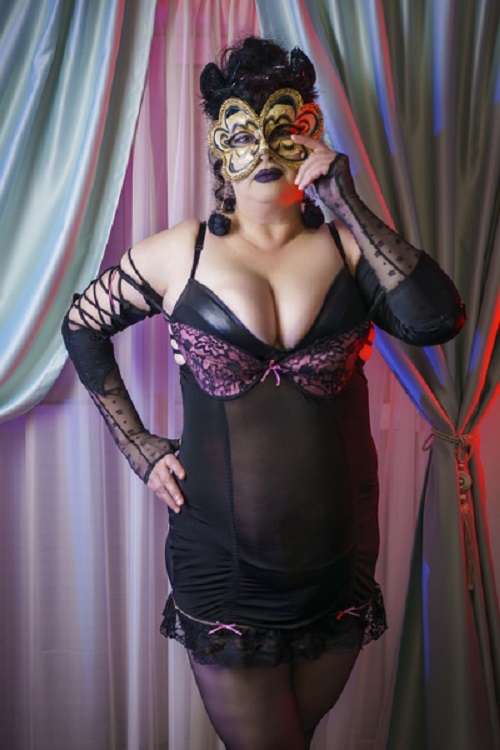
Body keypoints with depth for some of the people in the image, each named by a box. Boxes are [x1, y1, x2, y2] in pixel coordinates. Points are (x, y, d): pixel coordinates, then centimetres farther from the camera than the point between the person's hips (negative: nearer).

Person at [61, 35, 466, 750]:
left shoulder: (349, 247, -3)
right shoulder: (180, 253, -4)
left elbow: (436, 319, -21)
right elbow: (82, 327, 8)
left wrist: (346, 201, -19)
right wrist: (138, 446, 1)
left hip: (338, 560, 2)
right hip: (221, 565, -1)